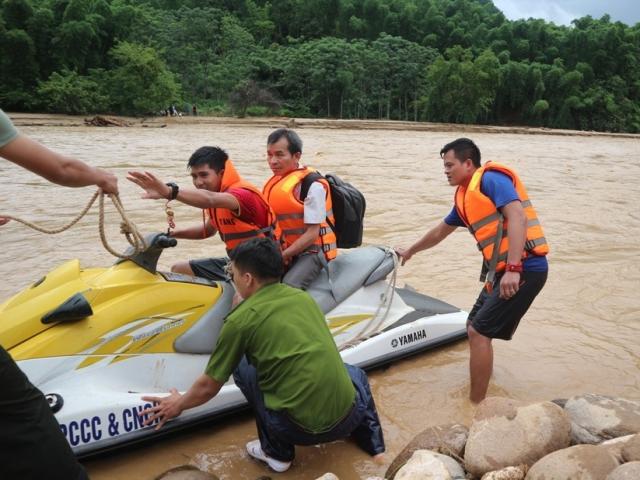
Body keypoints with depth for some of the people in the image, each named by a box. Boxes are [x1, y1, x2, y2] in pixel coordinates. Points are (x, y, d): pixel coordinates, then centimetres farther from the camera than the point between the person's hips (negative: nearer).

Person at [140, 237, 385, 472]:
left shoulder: (240, 319, -5)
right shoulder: (303, 297, 9)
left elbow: (208, 387, 5)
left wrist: (178, 404, 27)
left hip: (299, 428, -4)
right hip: (349, 418, 5)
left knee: (242, 366, 17)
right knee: (353, 373, 37)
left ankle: (277, 451, 19)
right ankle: (372, 441, 24)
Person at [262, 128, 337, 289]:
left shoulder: (312, 185, -14)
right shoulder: (273, 183, 10)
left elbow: (312, 233, -16)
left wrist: (281, 256, -16)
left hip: (311, 250, -8)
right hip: (283, 250, 8)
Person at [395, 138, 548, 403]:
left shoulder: (490, 178, -9)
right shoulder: (464, 196, 18)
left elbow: (517, 217, -22)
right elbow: (439, 232, 32)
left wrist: (513, 268, -29)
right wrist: (409, 252, 44)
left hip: (523, 269, -9)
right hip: (503, 271, 9)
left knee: (479, 332, -9)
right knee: (475, 328, 14)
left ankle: (475, 407, 2)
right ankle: (480, 390, 27)